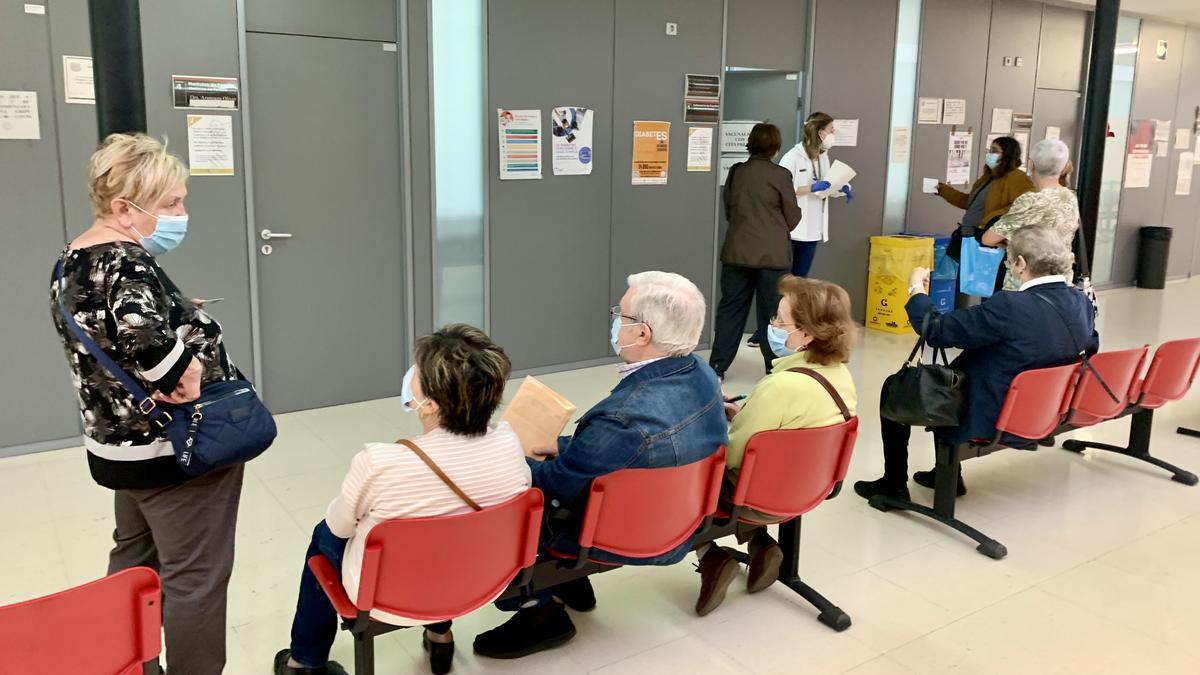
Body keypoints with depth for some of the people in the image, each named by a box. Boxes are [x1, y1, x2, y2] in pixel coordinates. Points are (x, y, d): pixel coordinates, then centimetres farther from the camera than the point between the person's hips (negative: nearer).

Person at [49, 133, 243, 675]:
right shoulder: (125, 263, -24)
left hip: (119, 444, 10)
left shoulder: (74, 260, 6)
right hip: (175, 449, -10)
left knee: (134, 562, 24)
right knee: (194, 578, 3)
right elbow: (140, 333, -43)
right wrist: (182, 378, -29)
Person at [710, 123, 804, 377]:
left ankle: (718, 366, 13)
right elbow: (793, 219, 0)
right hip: (771, 254, -3)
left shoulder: (735, 172, 5)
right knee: (771, 312, 6)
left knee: (730, 308, 10)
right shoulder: (780, 175, -7)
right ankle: (775, 368, 15)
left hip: (737, 252, 4)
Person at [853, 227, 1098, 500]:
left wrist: (916, 288, -8)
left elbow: (935, 330, -26)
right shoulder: (1081, 302, -7)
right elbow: (1089, 346, 14)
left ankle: (894, 485, 20)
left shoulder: (1010, 306, -31)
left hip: (987, 418, -8)